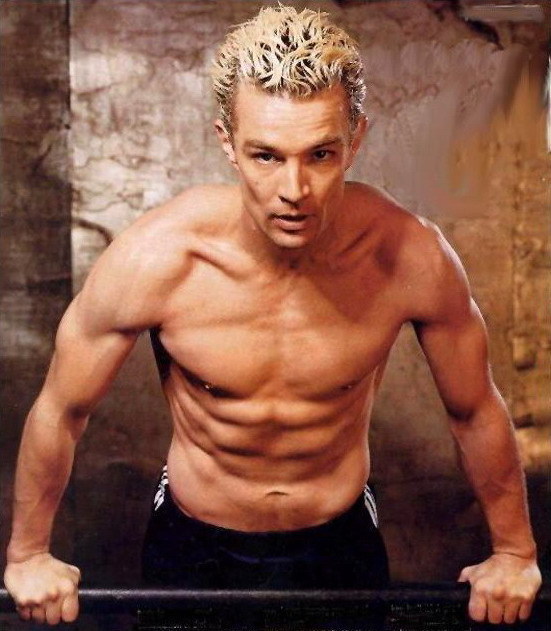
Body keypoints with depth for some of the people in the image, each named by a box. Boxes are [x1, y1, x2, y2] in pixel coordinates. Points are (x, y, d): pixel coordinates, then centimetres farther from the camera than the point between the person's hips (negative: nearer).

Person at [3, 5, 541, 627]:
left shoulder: (411, 257, -25)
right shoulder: (154, 258, -28)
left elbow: (476, 411, -7)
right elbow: (60, 411, -11)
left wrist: (515, 553, 5)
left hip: (341, 542, 1)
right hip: (194, 548, 0)